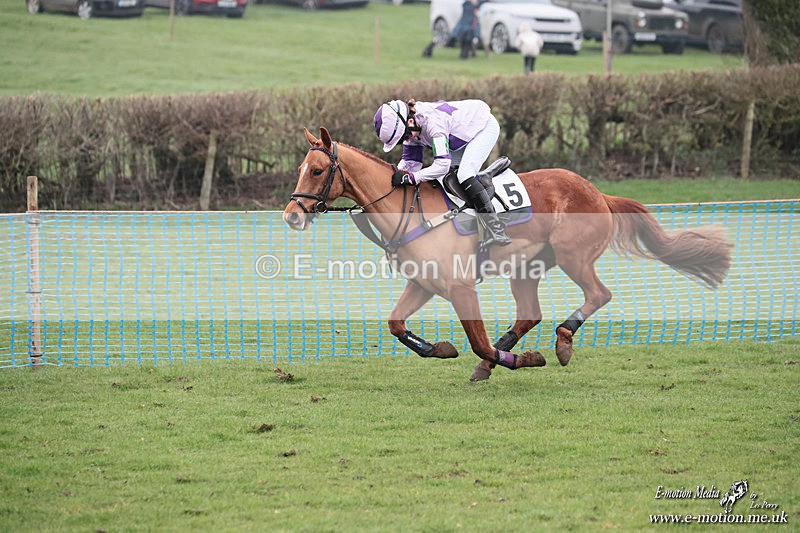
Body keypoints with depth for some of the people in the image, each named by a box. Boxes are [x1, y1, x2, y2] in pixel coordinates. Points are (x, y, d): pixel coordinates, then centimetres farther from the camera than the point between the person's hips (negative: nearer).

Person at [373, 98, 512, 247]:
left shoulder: (432, 122, -39)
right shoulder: (411, 127, -12)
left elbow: (442, 165, -42)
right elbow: (411, 162, -4)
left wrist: (410, 178, -42)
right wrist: (395, 174, -21)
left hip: (485, 127, -9)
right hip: (465, 134, 9)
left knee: (464, 175, -25)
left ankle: (496, 228, -27)